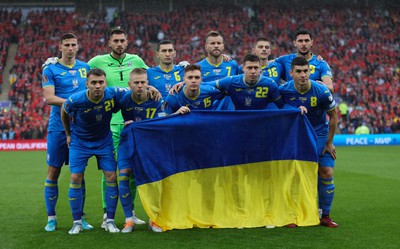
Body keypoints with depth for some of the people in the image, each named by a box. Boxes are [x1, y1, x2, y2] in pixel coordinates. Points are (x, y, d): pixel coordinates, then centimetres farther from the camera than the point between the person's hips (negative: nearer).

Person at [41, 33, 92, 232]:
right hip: (58, 128, -3)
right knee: (53, 172, 1)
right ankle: (51, 217, 11)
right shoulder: (50, 69, -2)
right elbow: (49, 98, -12)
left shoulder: (85, 68, 10)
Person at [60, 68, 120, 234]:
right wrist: (68, 134, 6)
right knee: (76, 179, -8)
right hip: (80, 141, -1)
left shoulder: (112, 94, -22)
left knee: (111, 177, -6)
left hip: (104, 141, 2)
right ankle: (77, 222, 5)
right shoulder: (75, 100, -26)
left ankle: (110, 221, 6)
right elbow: (64, 112, -2)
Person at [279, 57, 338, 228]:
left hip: (319, 134, 0)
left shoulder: (321, 91, -21)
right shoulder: (284, 90, -17)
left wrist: (329, 142, -3)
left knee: (326, 172, -9)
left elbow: (333, 116, -6)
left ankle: (324, 215, 6)